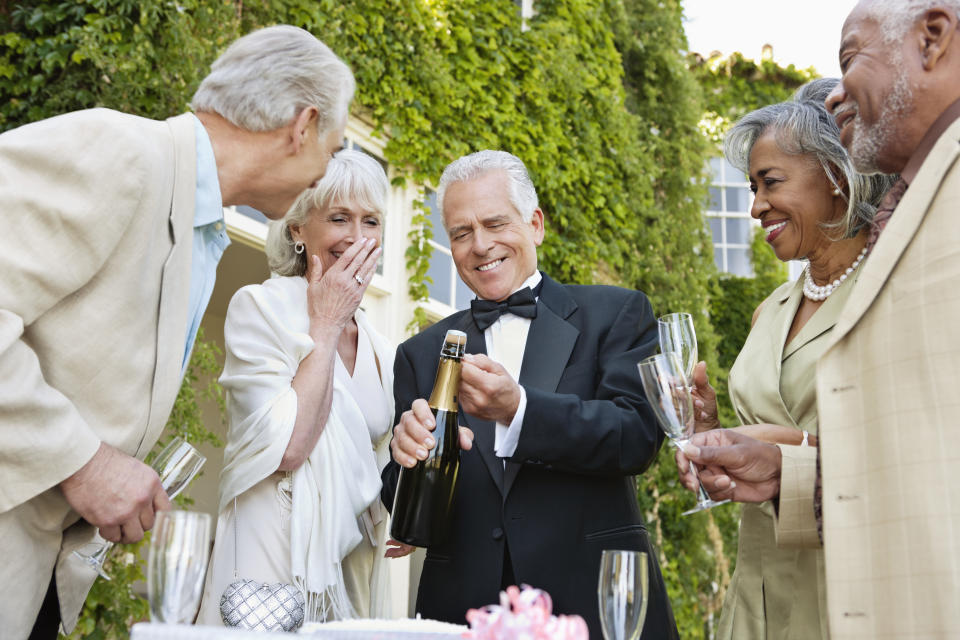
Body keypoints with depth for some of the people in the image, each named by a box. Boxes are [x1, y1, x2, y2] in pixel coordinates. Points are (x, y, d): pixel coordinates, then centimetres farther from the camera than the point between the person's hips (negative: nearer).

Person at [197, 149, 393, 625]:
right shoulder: (260, 306, -7)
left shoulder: (378, 346, 11)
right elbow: (288, 446, -19)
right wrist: (325, 325, -13)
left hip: (353, 565, 6)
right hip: (275, 565, -6)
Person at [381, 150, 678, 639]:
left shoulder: (616, 314, 2)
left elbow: (638, 436, -11)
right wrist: (409, 454, -19)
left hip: (594, 601, -2)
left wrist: (517, 409, -25)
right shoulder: (420, 355, 8)